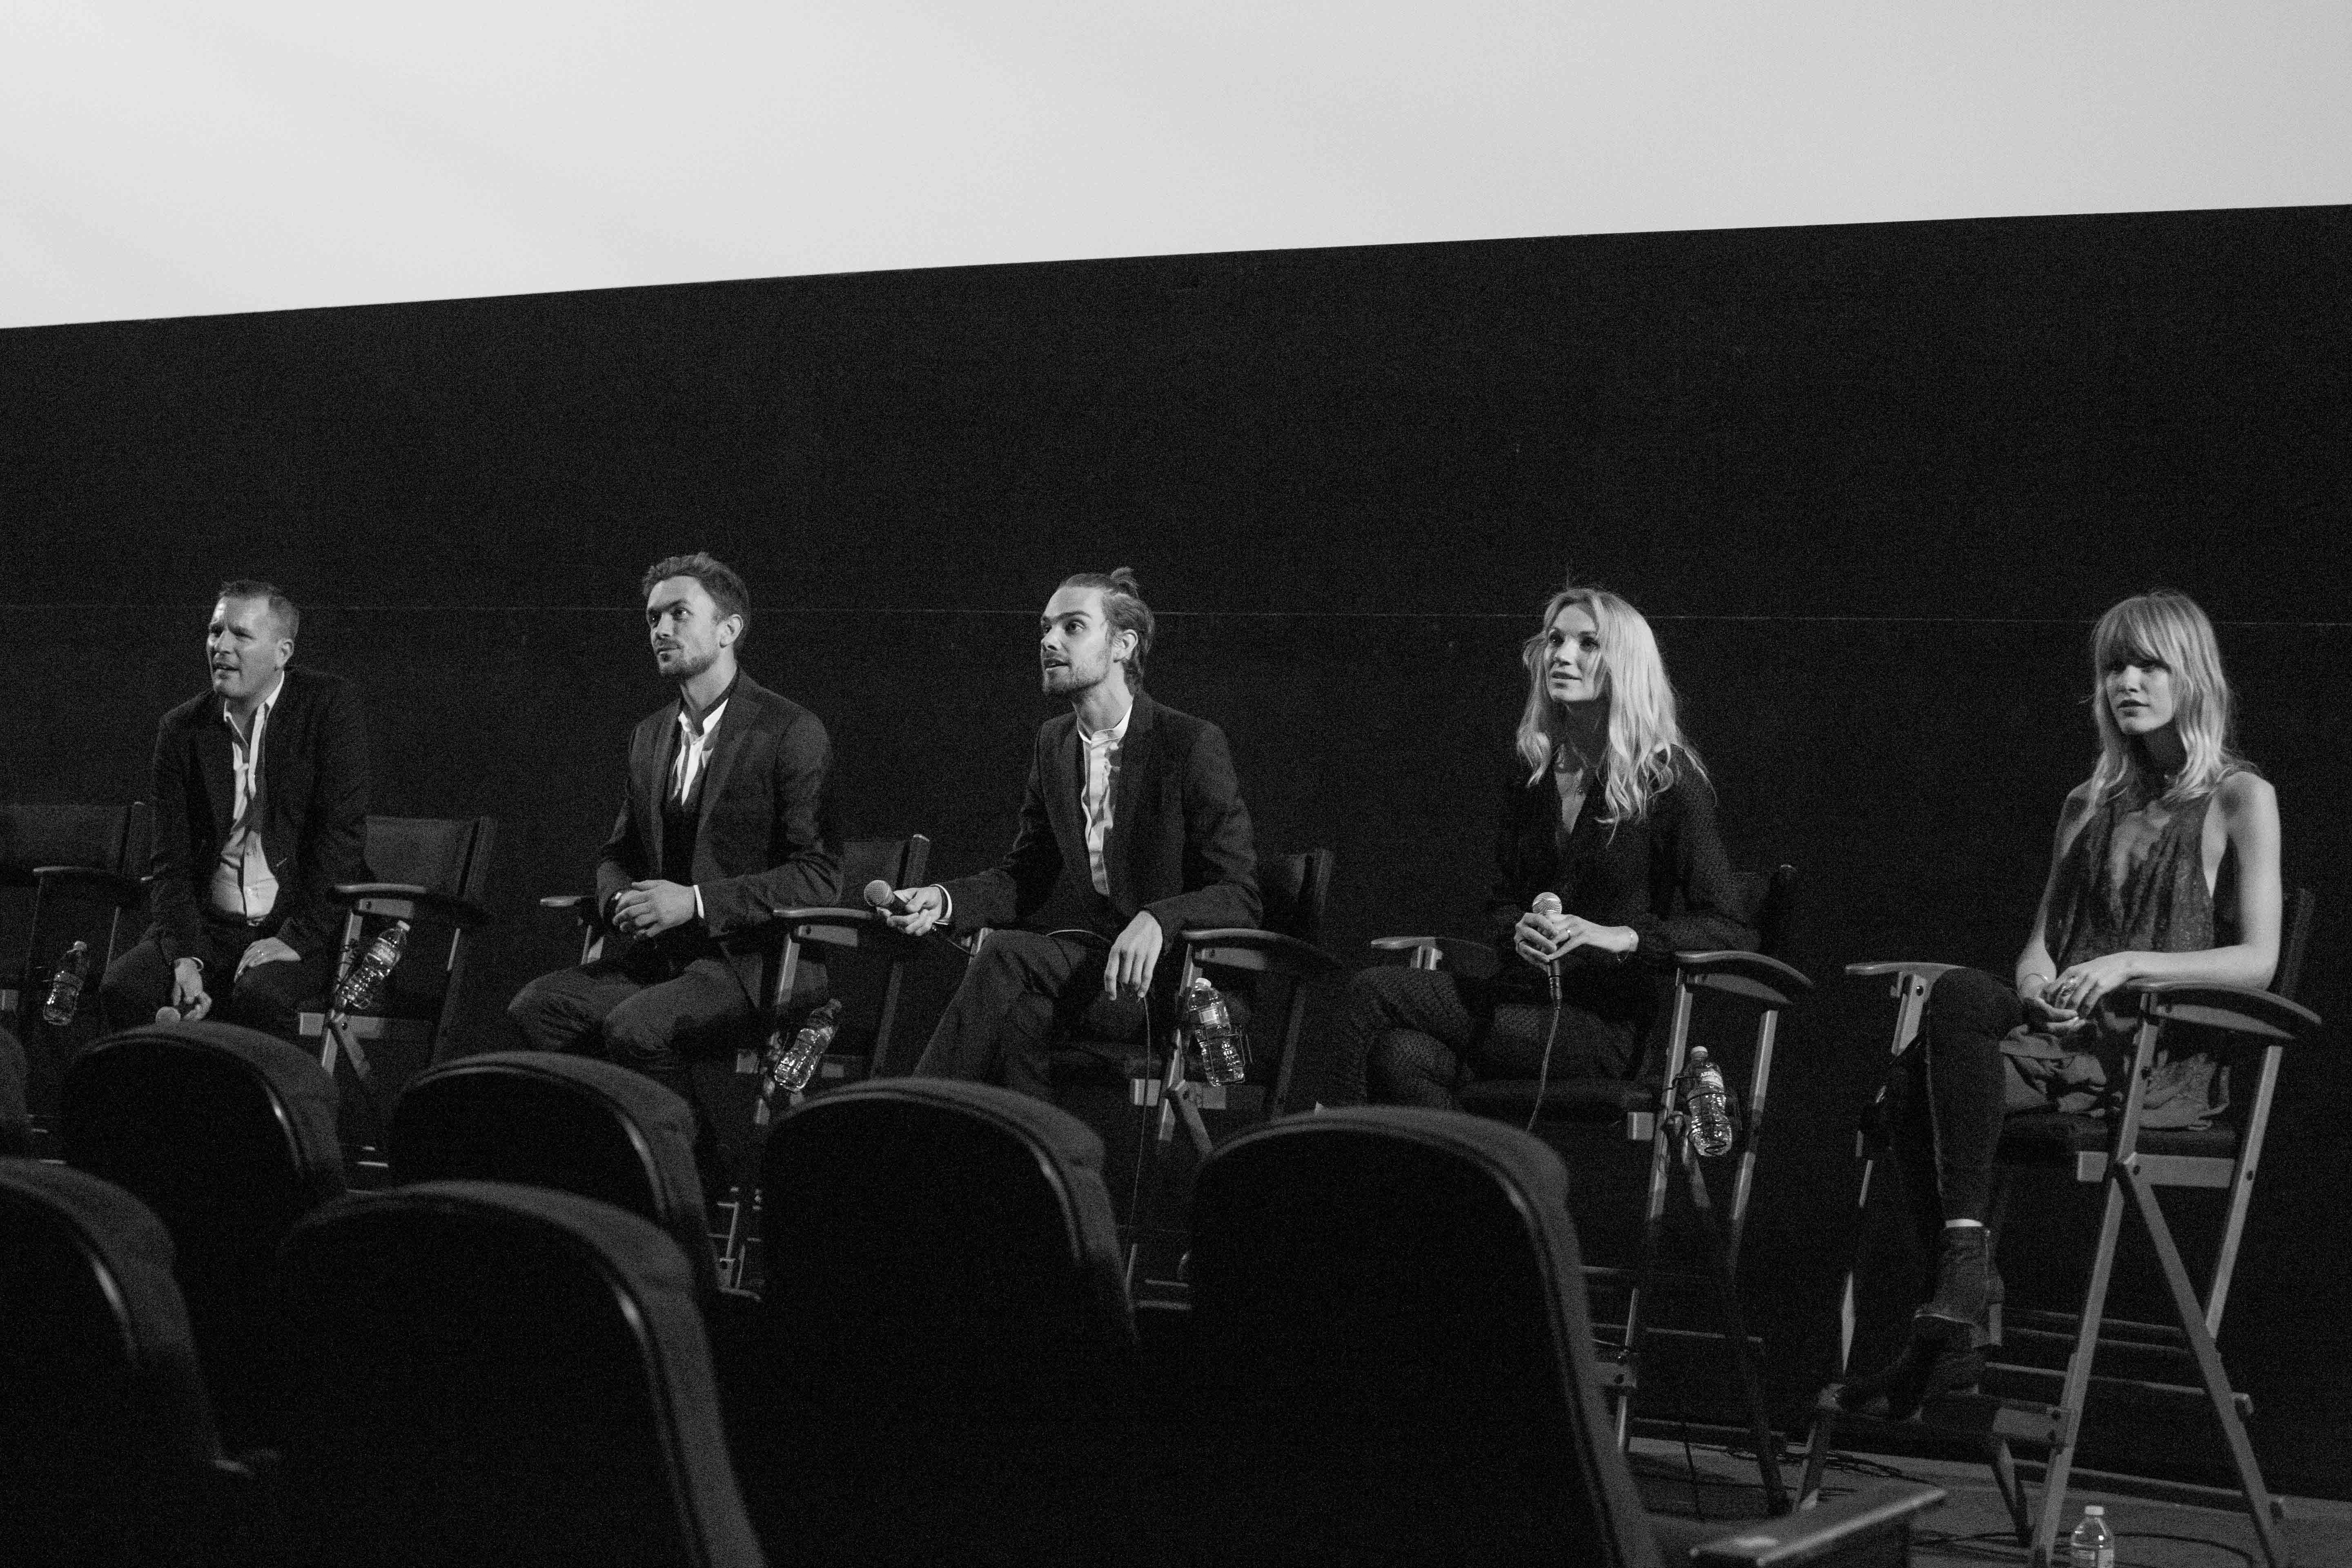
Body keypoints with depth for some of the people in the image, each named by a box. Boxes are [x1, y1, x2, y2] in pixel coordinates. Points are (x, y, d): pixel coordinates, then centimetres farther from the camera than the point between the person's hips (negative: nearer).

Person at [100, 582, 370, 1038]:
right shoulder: (182, 727, 7)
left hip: (306, 929, -4)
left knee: (259, 994, -34)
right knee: (121, 987, -21)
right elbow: (173, 861, 4)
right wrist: (185, 957, -11)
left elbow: (342, 834, -9)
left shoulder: (330, 705, -4)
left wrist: (297, 937, -17)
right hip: (208, 927, 4)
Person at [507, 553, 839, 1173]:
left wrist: (695, 901, -20)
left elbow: (819, 876, -13)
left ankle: (696, 1165, -10)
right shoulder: (650, 735, 15)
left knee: (634, 1026, -31)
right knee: (535, 1006, -16)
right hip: (660, 954, 7)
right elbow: (618, 853, 23)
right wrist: (621, 901, -3)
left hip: (753, 960, -7)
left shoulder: (791, 732, -7)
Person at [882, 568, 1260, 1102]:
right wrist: (946, 900, -4)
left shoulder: (1193, 743, -8)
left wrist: (1156, 921, -29)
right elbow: (1026, 873, 16)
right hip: (1087, 954, 5)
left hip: (1164, 976, -5)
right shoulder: (1054, 742, 13)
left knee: (1007, 954, -28)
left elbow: (1239, 896, -10)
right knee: (1023, 1006, -31)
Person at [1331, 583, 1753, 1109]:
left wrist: (1619, 937, -23)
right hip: (1527, 992, 6)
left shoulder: (1668, 779, -6)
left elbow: (1730, 932, -10)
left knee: (1373, 995, -20)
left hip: (1606, 1025, -6)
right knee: (1403, 1056, -26)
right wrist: (1519, 929, -5)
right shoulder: (1532, 770, 12)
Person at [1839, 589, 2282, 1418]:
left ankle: (1964, 1256, -35)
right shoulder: (2089, 804, 24)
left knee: (1960, 994, -32)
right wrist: (2039, 985, -4)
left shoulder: (2240, 799, 6)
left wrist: (2129, 964, -16)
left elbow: (2257, 961, -4)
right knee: (1913, 1077, -29)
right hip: (2064, 1039, 5)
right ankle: (1960, 1326, -31)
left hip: (2165, 1060, -5)